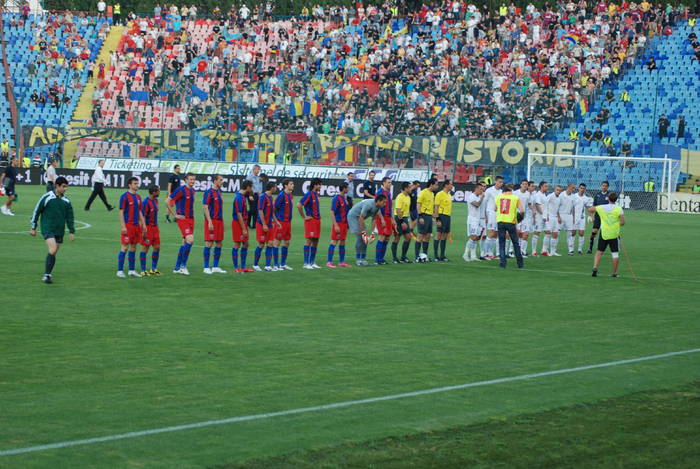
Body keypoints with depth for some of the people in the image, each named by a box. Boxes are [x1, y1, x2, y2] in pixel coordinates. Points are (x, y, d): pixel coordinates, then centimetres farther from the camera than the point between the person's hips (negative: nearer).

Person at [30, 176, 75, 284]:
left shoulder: (66, 201, 8)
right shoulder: (46, 197, -6)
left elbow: (70, 217, 16)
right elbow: (36, 212, 2)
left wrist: (72, 232, 11)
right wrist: (33, 228, 4)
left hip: (59, 231, 5)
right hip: (47, 229, -5)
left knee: (53, 253, 5)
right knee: (53, 250, -19)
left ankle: (48, 272, 19)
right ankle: (46, 275, -16)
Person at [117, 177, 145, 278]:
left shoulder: (138, 197, 14)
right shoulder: (124, 196, -7)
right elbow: (121, 212, -9)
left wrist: (143, 224, 14)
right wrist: (123, 226, -15)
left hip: (136, 225, 7)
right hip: (128, 225, -7)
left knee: (133, 248, 10)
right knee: (125, 247, -7)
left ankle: (132, 270, 15)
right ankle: (120, 270, -3)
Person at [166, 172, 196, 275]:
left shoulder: (192, 190, 13)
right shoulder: (181, 190, -12)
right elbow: (167, 201, -13)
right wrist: (175, 215, -11)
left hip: (191, 219, 8)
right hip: (183, 219, -8)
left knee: (185, 243, 10)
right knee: (190, 240, -20)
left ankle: (177, 267, 17)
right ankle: (183, 265, -11)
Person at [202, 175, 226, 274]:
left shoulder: (219, 191, 13)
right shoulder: (209, 192, -10)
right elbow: (205, 207, -14)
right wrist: (210, 222, -20)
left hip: (219, 220, 8)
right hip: (212, 221, -8)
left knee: (219, 244, 8)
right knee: (209, 243, -5)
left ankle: (215, 267, 15)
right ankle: (206, 267, -1)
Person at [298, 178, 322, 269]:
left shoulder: (316, 194, 13)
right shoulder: (309, 194, -13)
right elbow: (299, 205, -21)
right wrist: (304, 217, -15)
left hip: (317, 220, 8)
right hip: (310, 220, -8)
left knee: (315, 242, 9)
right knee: (308, 241, -8)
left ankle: (312, 262, 14)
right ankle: (306, 263, -7)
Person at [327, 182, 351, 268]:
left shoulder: (345, 198, 11)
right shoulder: (336, 198, -13)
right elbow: (332, 213, -15)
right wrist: (335, 225, -20)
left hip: (344, 223, 8)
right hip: (338, 223, -8)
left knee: (342, 242, 11)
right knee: (334, 242, -7)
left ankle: (341, 262, 17)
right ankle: (329, 262, -5)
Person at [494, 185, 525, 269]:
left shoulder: (498, 197, 6)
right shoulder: (515, 198, -1)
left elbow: (495, 208, 18)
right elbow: (522, 211, -7)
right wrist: (521, 215, 13)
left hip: (500, 221, 1)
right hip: (511, 222, -1)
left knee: (501, 242, 8)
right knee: (516, 243, 10)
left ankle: (503, 262, -2)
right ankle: (520, 263, 14)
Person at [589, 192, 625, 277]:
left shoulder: (601, 207, 0)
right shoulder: (619, 209, -7)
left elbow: (590, 209, 13)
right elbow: (622, 222, -11)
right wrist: (617, 224, 10)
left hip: (603, 234, 2)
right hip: (614, 234, -2)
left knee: (599, 252, 14)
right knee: (615, 254, 5)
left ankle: (595, 267, -2)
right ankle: (614, 273, 7)